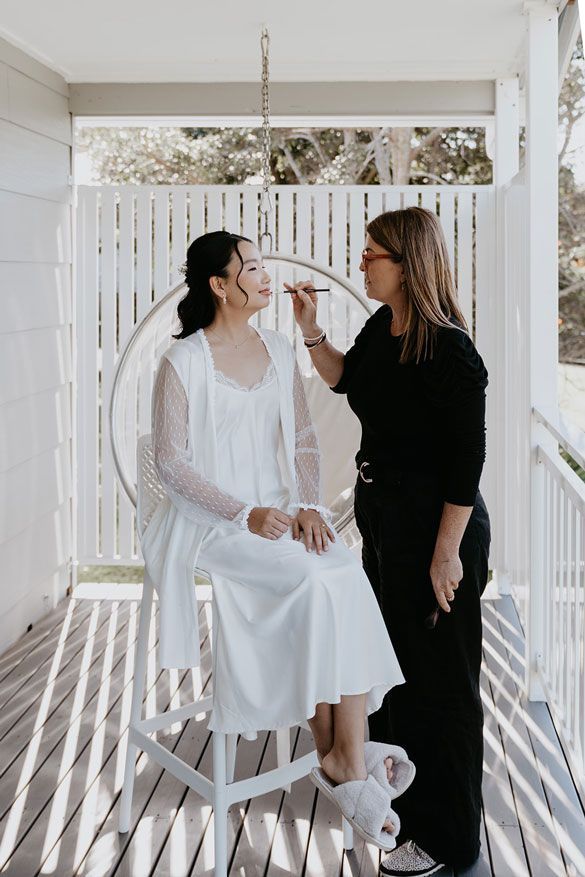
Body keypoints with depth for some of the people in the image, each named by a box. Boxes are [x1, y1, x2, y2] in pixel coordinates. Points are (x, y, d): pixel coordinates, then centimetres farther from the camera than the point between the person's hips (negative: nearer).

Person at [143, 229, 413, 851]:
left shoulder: (278, 350, 9)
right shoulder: (183, 362, -9)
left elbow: (303, 441, 12)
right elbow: (170, 464, -9)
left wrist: (307, 504, -7)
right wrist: (246, 515, -18)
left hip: (281, 511, 5)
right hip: (213, 522, -5)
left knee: (347, 577, -24)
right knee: (320, 579, -27)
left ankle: (343, 757, -20)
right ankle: (344, 757, -14)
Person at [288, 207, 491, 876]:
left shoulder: (450, 352, -22)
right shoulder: (382, 328, 3)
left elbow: (467, 460, -21)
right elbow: (343, 379, 23)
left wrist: (447, 553, -20)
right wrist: (310, 328, 8)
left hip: (434, 532, -9)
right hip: (383, 526, 9)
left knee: (438, 678, 5)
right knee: (391, 664, 22)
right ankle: (399, 794, 43)